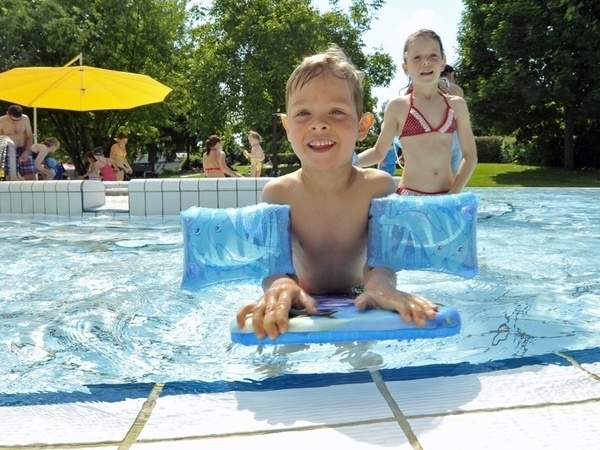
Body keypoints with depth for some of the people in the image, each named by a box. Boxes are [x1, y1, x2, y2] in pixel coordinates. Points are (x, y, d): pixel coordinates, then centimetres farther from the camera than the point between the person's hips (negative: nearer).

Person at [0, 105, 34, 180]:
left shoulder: (25, 119, -1)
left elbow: (29, 136, 2)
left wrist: (26, 152, -10)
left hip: (24, 150, 3)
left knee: (31, 178, -3)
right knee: (11, 179, -8)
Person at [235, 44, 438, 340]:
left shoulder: (377, 186, -18)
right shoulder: (278, 192, -18)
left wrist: (380, 284, -53)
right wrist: (281, 286, -54)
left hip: (356, 303, 0)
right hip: (304, 307, 1)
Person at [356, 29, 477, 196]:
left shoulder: (456, 105, 4)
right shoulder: (398, 107, -2)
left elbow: (470, 155, 6)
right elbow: (378, 152, 4)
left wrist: (454, 193, -5)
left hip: (446, 196, 2)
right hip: (410, 195, -2)